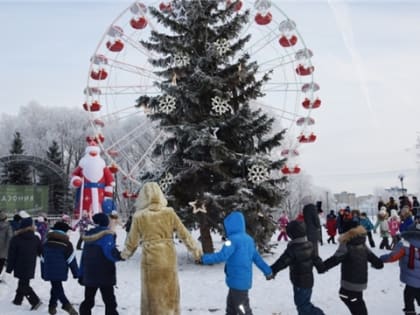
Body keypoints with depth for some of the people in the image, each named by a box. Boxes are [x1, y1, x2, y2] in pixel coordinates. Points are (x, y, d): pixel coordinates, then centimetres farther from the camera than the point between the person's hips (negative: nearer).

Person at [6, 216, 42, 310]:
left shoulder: (16, 239, -12)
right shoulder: (36, 239, -2)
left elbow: (11, 255, -9)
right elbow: (41, 252, 6)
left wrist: (9, 268, -2)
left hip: (20, 266, -4)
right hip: (31, 267, 4)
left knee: (23, 285, 0)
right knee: (23, 282, 19)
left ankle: (35, 301, -9)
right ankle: (18, 299, 30)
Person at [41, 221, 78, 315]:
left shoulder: (47, 242, 10)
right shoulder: (66, 243, -3)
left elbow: (43, 259, 14)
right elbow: (71, 260, -5)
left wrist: (43, 273, 22)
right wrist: (76, 272, 1)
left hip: (49, 271, 2)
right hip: (60, 271, -2)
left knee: (56, 288, 2)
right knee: (57, 288, 13)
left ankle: (66, 304, -15)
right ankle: (52, 306, 10)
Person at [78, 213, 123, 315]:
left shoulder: (89, 234, 12)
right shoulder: (107, 234, -8)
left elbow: (84, 256, 14)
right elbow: (110, 252, -23)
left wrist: (81, 274, 17)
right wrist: (121, 256, -9)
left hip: (89, 274, 6)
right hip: (104, 274, -6)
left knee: (88, 301, 15)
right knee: (109, 301, 0)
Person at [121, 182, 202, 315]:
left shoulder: (139, 216, -6)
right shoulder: (169, 212, -3)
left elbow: (132, 241, 2)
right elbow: (184, 234, 1)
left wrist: (125, 254, 22)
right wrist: (195, 250, 14)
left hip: (150, 260, -1)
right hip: (168, 260, 1)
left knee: (152, 296, 11)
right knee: (170, 296, 14)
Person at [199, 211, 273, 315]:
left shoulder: (233, 239, -16)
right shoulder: (249, 239, 11)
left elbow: (222, 256, -25)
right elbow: (257, 258, 16)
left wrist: (204, 259, -17)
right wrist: (268, 271, 24)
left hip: (237, 282, -9)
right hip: (245, 280, 9)